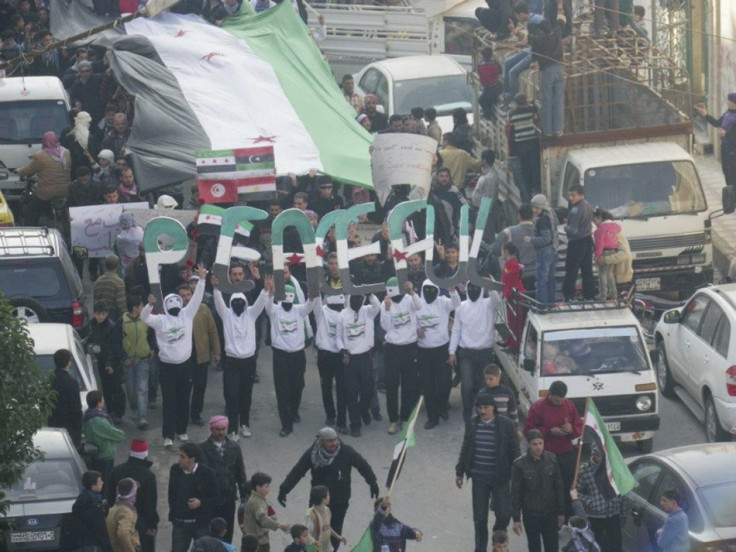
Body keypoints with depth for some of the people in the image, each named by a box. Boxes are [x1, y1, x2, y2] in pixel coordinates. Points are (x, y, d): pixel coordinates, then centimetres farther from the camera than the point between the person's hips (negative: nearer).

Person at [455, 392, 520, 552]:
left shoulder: (506, 425, -9)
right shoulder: (472, 424, -1)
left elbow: (515, 451, -3)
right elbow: (465, 449, 10)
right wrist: (459, 472, 13)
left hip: (500, 478, -2)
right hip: (479, 478, 2)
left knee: (504, 515, -3)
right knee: (480, 518, 6)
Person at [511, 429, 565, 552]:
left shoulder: (551, 459, -4)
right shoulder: (519, 464, -11)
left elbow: (559, 487, 3)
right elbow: (515, 493, -6)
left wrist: (561, 512, 4)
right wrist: (516, 518, -6)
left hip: (550, 513, 2)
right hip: (531, 514, -2)